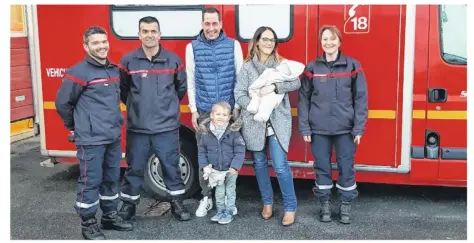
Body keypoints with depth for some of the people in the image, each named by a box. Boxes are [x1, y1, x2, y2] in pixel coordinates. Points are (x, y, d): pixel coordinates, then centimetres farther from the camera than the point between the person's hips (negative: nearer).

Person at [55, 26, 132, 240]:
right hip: (91, 139, -7)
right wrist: (76, 127, 5)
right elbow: (62, 103, -5)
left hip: (114, 137, 7)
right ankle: (88, 224, 13)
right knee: (90, 181, 1)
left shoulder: (114, 70, 10)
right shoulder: (79, 72, -12)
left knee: (112, 178, 16)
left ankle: (110, 216, 30)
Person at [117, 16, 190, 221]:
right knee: (134, 168, 10)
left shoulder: (173, 60, 0)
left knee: (171, 166, 9)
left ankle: (177, 202, 23)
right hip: (137, 127, 0)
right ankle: (129, 203, 25)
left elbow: (182, 87, 14)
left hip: (167, 126, 0)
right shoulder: (128, 61, -3)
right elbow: (121, 89, 10)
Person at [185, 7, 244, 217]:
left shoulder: (233, 45, 1)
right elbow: (191, 81, 4)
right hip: (203, 111, 1)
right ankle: (206, 197, 18)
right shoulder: (192, 47, 3)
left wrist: (237, 107, -2)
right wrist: (193, 110, 1)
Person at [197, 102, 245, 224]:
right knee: (219, 192, 17)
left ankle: (229, 213, 25)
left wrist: (235, 167, -19)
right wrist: (204, 166, -6)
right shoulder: (206, 132, -7)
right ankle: (220, 211, 32)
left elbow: (240, 151, -14)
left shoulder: (233, 132, -15)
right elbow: (201, 151, 2)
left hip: (230, 169, -2)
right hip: (215, 170, 3)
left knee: (230, 191, 12)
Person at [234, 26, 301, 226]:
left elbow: (296, 83, -9)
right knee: (259, 163, 12)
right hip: (254, 122, 2)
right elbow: (239, 94, -5)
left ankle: (290, 207, 6)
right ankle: (267, 202, 28)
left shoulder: (282, 64, 4)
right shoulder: (247, 66, 2)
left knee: (280, 165, -7)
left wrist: (274, 86, -22)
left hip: (278, 121, -1)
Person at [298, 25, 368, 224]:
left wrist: (359, 127, -5)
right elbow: (303, 99, 4)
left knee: (346, 167, 5)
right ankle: (325, 204, 25)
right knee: (322, 167, 9)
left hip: (345, 128, -1)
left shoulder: (352, 66, 0)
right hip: (319, 129, 1)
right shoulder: (312, 68, 3)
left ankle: (346, 205, 22)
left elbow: (360, 98, 0)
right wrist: (304, 127, -1)